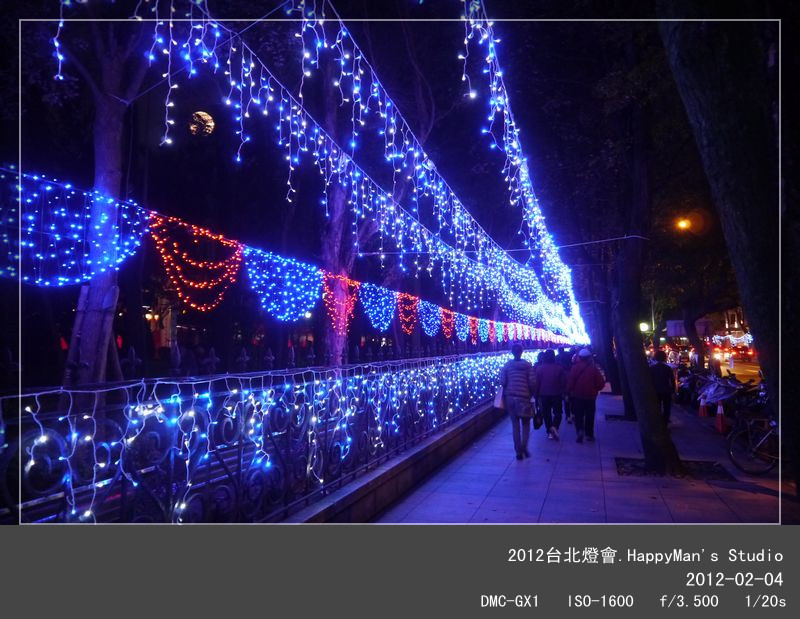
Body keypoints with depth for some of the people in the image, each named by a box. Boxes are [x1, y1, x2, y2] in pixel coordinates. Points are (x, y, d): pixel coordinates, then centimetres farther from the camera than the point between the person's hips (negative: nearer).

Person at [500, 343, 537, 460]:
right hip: (524, 397, -1)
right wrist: (532, 393, 9)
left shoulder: (507, 365, 0)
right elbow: (532, 382, -7)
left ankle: (518, 451, 10)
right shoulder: (527, 365, -4)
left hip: (510, 397, 1)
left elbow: (502, 382, -4)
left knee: (515, 425, 8)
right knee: (525, 424, 14)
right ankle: (524, 447, 0)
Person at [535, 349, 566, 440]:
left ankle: (550, 432, 13)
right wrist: (562, 392, 11)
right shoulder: (559, 367, -6)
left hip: (544, 394, 1)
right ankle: (554, 427, -15)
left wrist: (537, 394, 4)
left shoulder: (539, 368, -6)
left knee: (546, 413, 13)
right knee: (557, 412, 10)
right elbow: (564, 382, -4)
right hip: (557, 394, 0)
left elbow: (537, 382, -4)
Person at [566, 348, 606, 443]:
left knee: (578, 415, 8)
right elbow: (601, 383, -7)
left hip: (577, 395, -1)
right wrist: (595, 389, 11)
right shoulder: (593, 368, -6)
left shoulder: (575, 367, -8)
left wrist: (569, 392, -4)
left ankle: (580, 430, -14)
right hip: (590, 396, 1)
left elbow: (570, 381, -12)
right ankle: (589, 434, 14)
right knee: (589, 416, 13)